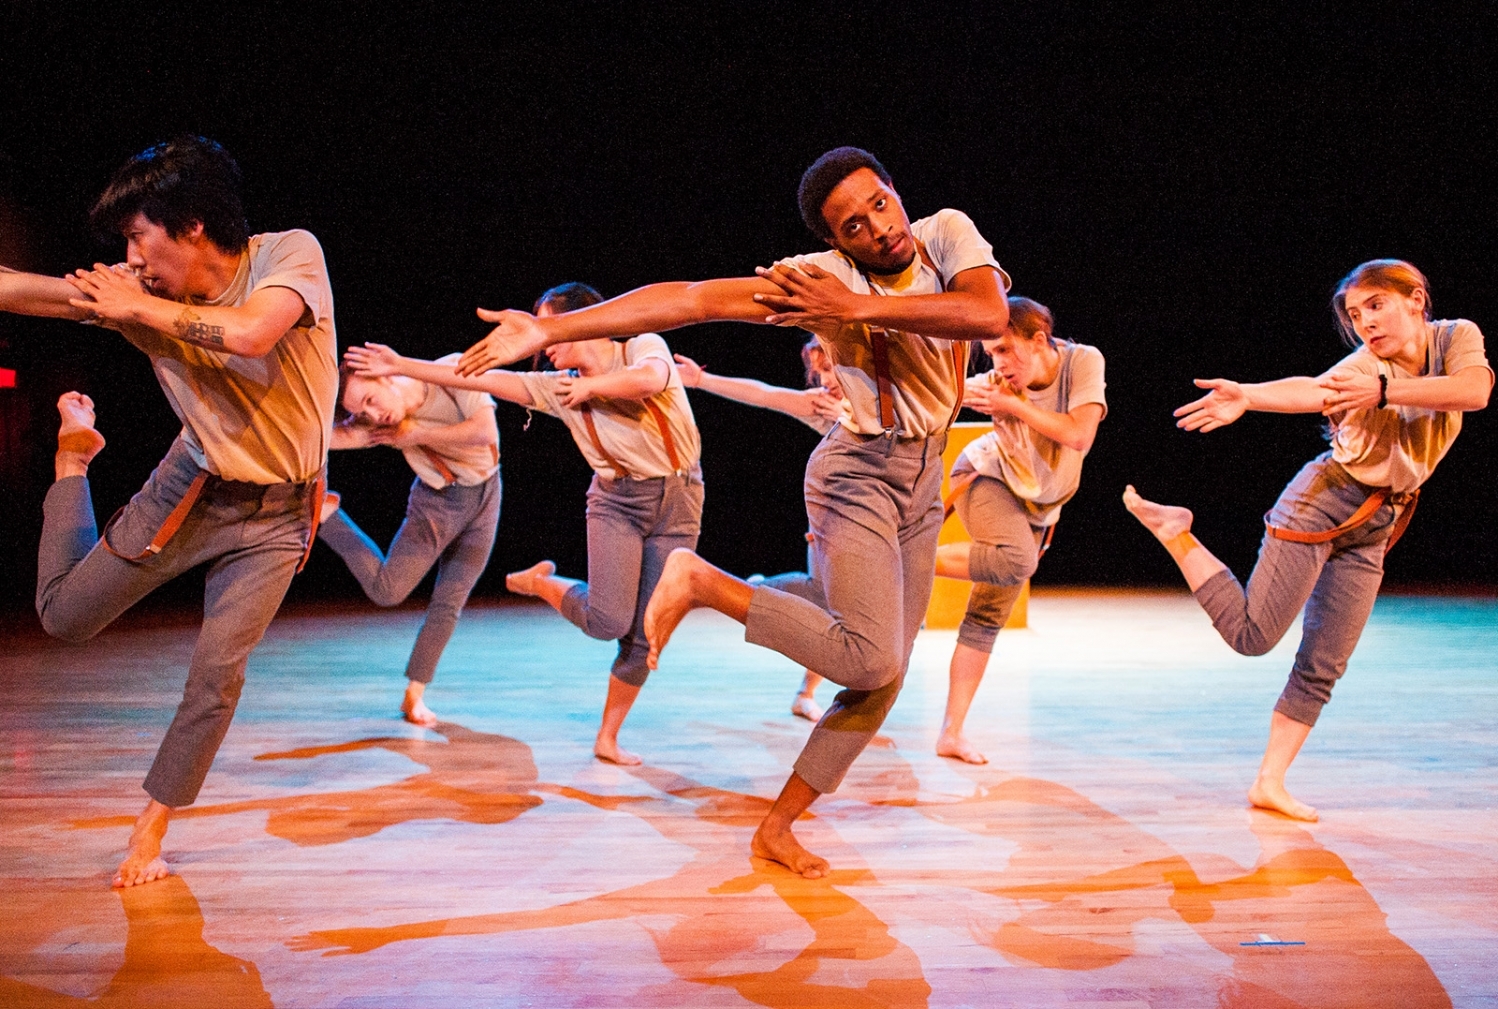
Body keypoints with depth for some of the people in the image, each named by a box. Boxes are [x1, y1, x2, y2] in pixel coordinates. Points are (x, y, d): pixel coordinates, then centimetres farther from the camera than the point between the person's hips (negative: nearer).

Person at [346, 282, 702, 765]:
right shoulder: (558, 387, 3)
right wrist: (400, 366, -1)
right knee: (607, 621, -17)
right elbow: (483, 378, 1)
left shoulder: (644, 345, -3)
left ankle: (607, 738, 18)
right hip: (617, 501, 1)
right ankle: (540, 583, 14)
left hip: (678, 500, -1)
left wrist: (591, 385, -16)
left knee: (645, 636, 1)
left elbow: (650, 380, -28)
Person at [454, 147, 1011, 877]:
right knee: (870, 659, -22)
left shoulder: (947, 233, -2)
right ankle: (701, 582, -6)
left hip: (923, 485, 6)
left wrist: (862, 306, -22)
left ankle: (777, 828, 17)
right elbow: (689, 299, -21)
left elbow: (990, 316, -20)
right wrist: (549, 330, -28)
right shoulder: (822, 277, -13)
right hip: (858, 475, -5)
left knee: (882, 680, 6)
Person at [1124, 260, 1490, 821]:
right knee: (1252, 634, -9)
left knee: (1323, 666, 4)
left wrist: (1384, 391, -33)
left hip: (1372, 528, 5)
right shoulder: (1362, 364, -13)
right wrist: (1247, 396, -56)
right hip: (1321, 500, -5)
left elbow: (1475, 391, -22)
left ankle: (1270, 783, 12)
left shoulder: (1456, 337, -1)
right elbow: (1313, 391, -35)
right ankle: (1176, 530, 6)